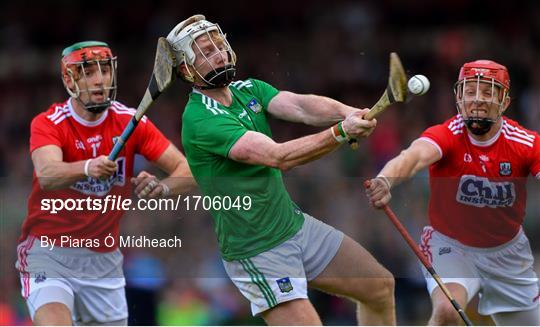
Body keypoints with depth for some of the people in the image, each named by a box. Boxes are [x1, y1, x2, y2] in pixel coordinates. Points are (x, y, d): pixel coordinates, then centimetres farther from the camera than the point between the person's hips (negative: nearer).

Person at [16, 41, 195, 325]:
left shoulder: (131, 122, -3)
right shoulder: (48, 124, -12)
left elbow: (188, 171, -9)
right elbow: (46, 175, -33)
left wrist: (162, 187, -32)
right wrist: (87, 168, -54)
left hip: (104, 258, 4)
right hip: (48, 252, -4)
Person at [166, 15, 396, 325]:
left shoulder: (248, 89, 5)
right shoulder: (200, 120, -21)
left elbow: (300, 106, -13)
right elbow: (278, 156, -29)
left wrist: (347, 113, -33)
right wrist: (341, 132, -38)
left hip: (296, 224, 9)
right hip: (256, 251, -9)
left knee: (381, 287, 12)